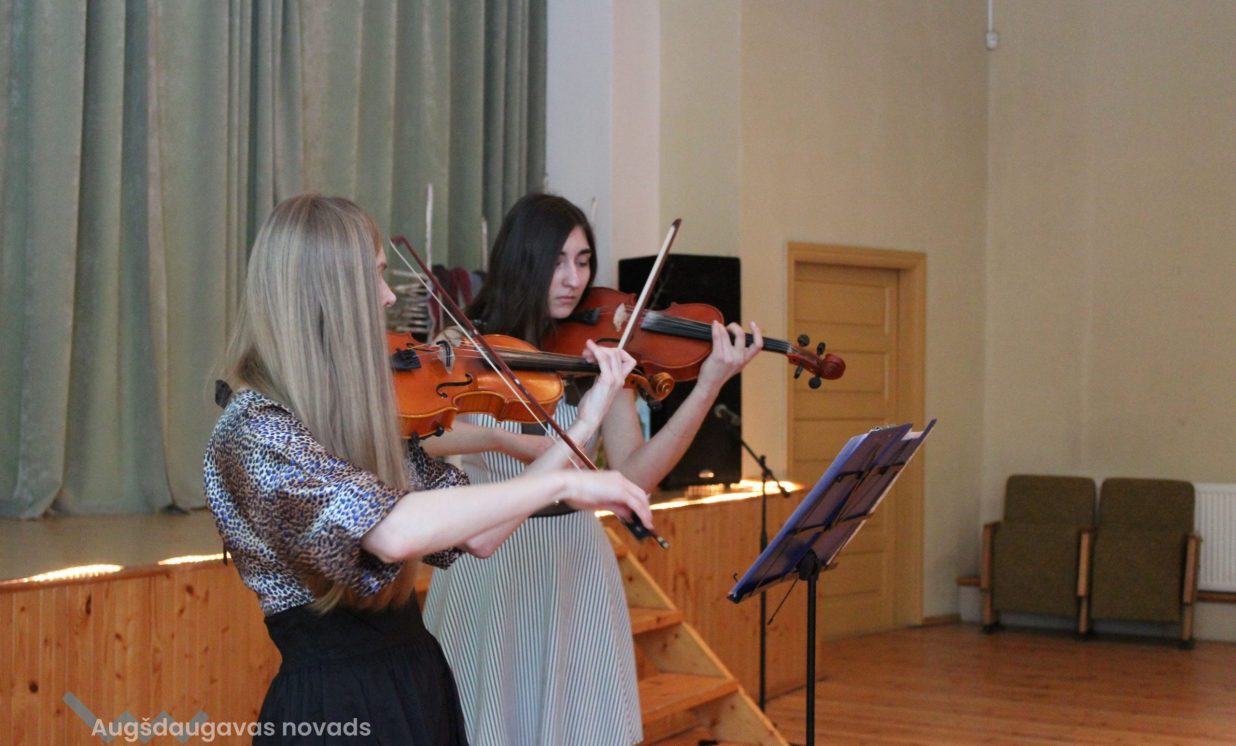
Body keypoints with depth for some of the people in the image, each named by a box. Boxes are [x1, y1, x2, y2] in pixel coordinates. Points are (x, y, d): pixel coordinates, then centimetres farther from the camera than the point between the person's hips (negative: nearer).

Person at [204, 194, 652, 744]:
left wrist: (585, 422, 5)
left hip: (418, 685, 8)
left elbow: (477, 535, 5)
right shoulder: (252, 431, -20)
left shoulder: (356, 415, 6)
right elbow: (393, 531, -35)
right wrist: (562, 483, -29)